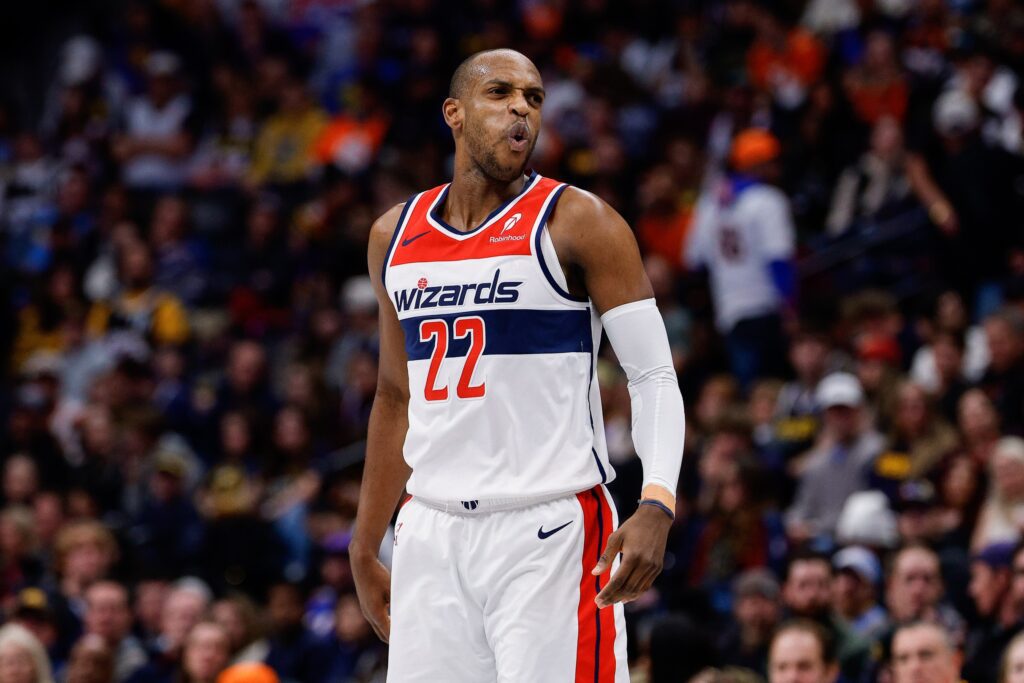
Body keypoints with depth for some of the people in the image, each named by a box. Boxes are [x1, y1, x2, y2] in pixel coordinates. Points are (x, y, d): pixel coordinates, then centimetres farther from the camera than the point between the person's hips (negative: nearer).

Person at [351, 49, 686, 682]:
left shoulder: (577, 222, -4)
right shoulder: (396, 236, 13)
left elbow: (655, 376, -7)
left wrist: (657, 507, -23)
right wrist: (365, 549, 22)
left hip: (551, 534, -5)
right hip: (433, 533, 5)